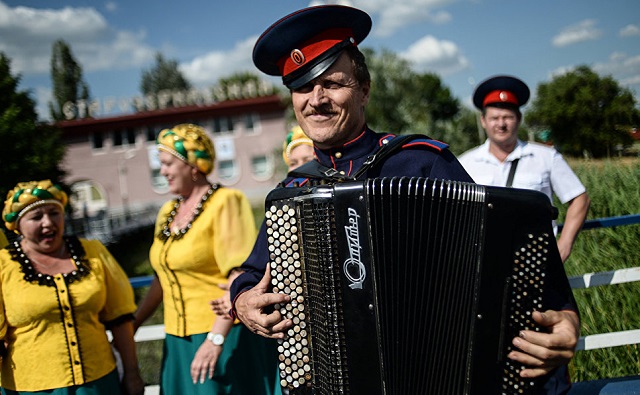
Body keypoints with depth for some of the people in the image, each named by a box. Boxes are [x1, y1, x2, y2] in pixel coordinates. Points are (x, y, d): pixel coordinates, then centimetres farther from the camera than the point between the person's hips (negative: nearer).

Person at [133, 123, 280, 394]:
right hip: (179, 341, 6)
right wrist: (132, 325, 16)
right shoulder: (168, 212, 10)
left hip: (226, 337, -6)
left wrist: (216, 338, -23)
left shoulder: (225, 202, -10)